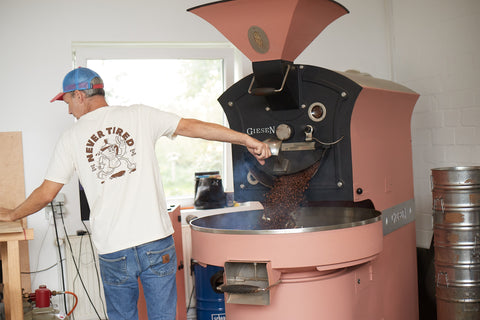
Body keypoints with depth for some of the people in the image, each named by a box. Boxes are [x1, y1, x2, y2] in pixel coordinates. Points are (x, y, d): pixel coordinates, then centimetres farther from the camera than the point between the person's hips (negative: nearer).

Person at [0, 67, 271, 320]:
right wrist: (247, 139, 0)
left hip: (113, 250, 0)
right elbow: (192, 126, -2)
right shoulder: (140, 116, 3)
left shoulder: (71, 138, 4)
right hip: (157, 240, 0)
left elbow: (45, 194, 7)